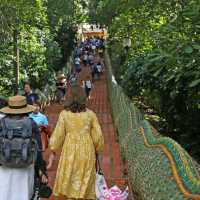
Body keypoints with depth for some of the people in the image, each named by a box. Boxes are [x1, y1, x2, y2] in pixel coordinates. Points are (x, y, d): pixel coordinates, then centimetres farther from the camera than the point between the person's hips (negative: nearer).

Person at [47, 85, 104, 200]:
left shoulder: (64, 114, -4)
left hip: (70, 152, 0)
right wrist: (97, 151, 14)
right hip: (86, 152, 1)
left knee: (69, 183, 11)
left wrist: (53, 153, 4)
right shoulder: (90, 114, -2)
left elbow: (58, 135, -4)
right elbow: (98, 136, 0)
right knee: (84, 183, 10)